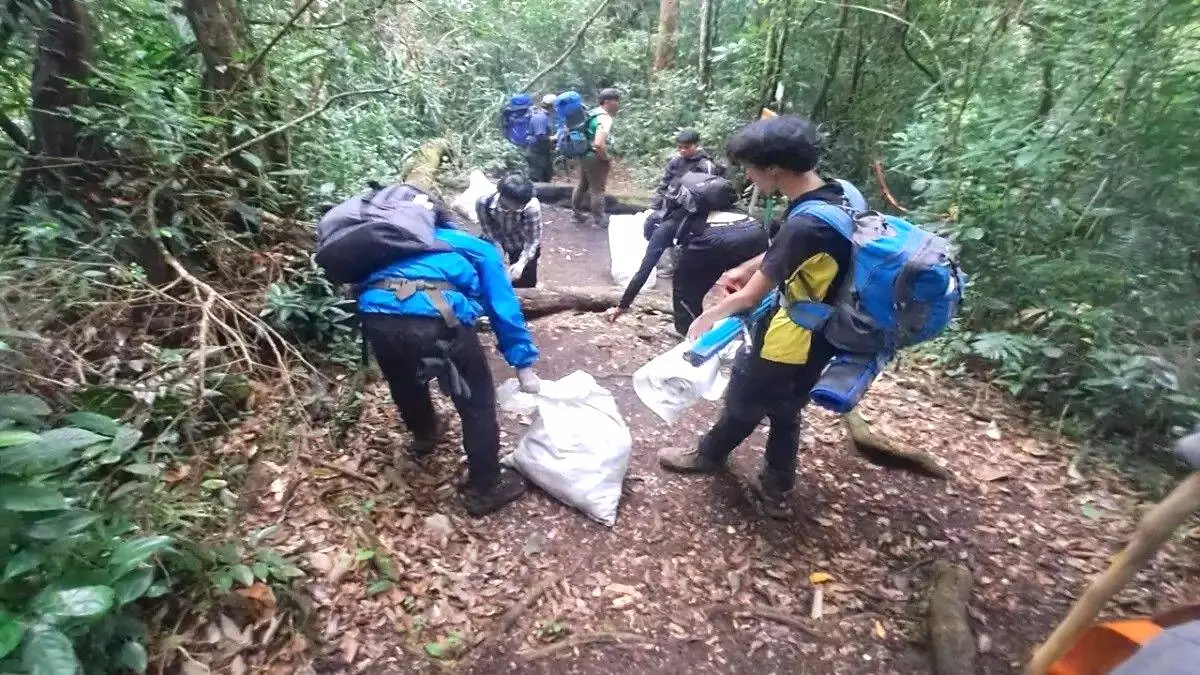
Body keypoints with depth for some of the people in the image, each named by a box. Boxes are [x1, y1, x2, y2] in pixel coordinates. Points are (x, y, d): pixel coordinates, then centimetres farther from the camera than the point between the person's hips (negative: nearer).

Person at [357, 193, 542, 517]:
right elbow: (504, 308, 17)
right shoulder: (480, 249, 26)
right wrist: (524, 365, 20)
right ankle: (485, 489, 26)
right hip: (434, 318, -6)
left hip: (375, 315, 6)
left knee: (405, 382, 35)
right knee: (477, 403, 14)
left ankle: (424, 436, 63)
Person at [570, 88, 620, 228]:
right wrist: (608, 160, -20)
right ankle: (599, 220, 15)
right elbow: (599, 144, -36)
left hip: (584, 155, 9)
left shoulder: (593, 112, 8)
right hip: (595, 158, -9)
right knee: (597, 190, 3)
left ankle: (576, 211, 37)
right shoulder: (605, 119, -22)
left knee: (582, 185, 22)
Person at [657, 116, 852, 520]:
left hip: (789, 344, -8)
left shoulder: (805, 225, -33)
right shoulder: (836, 196, -5)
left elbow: (750, 297, -21)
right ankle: (777, 490, 42)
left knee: (743, 402, 18)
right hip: (815, 338, 8)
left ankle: (707, 455, 45)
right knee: (785, 411, 24)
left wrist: (707, 318, -5)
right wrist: (747, 269, 15)